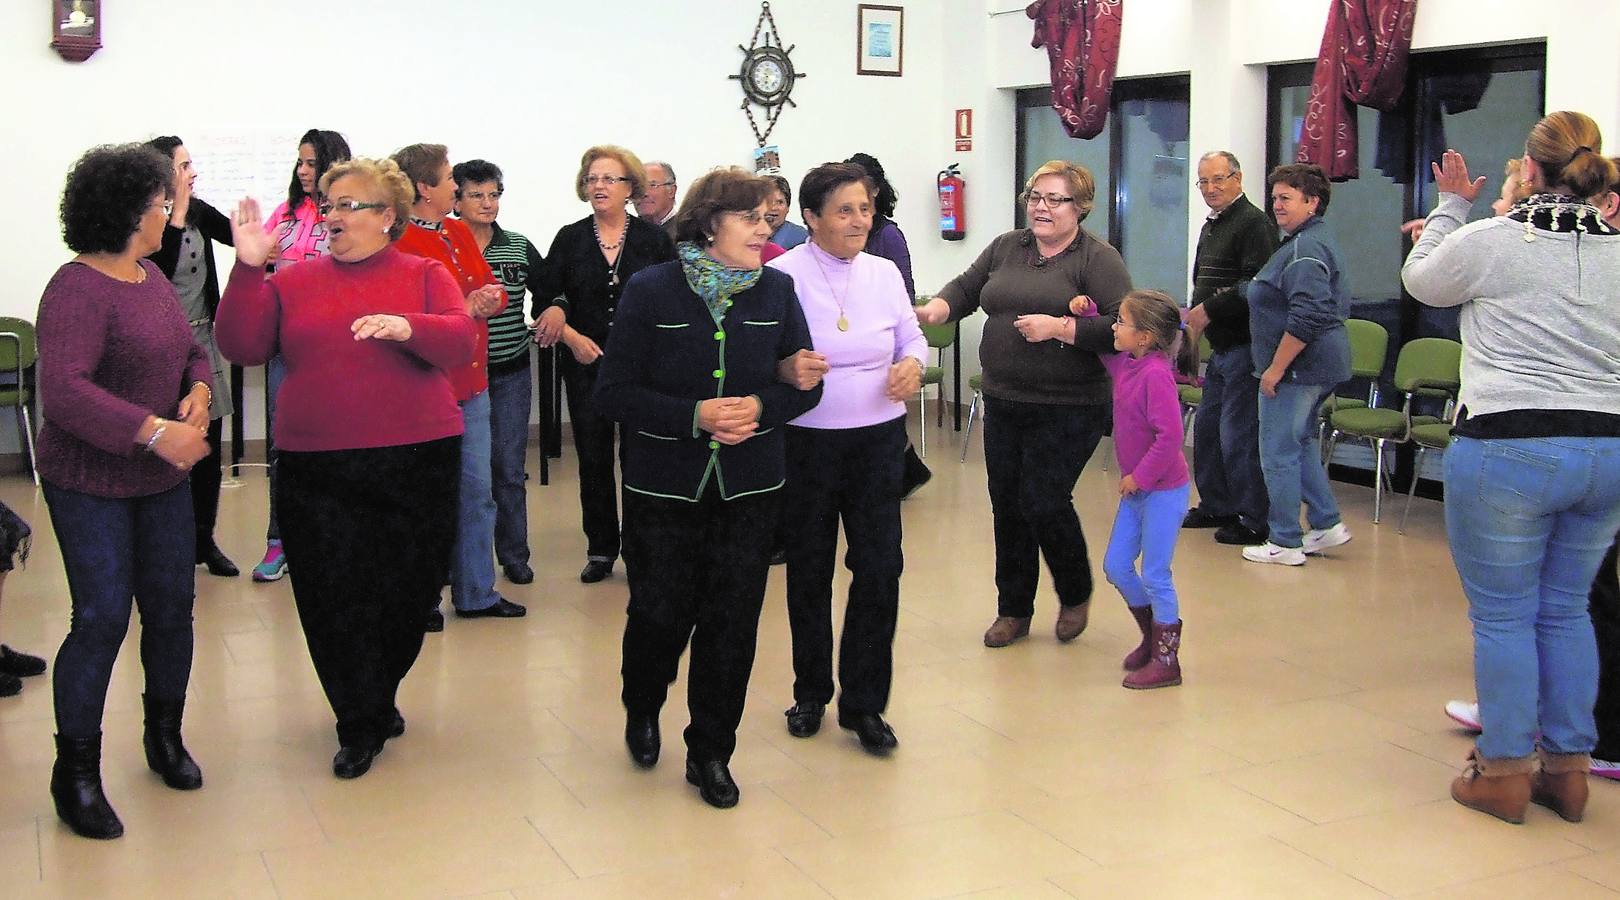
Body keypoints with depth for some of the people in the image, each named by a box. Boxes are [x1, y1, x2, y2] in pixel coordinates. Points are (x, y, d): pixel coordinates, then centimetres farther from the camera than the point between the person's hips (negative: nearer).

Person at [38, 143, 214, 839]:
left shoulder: (151, 277, 6)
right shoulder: (77, 291, -20)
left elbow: (190, 348, 16)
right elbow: (63, 389, -30)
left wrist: (199, 390, -6)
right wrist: (155, 432, -34)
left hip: (163, 476, 8)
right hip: (90, 482, -7)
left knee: (172, 606, 11)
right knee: (103, 617, -7)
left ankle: (165, 736, 30)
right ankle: (76, 771, 8)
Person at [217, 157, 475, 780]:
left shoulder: (424, 275, 5)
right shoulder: (295, 281, 9)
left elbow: (461, 342, -10)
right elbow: (243, 348, 0)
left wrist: (409, 327, -28)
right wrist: (248, 271, -9)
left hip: (415, 464, -1)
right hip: (316, 468, 1)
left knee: (406, 591, 8)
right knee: (333, 597, 0)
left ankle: (376, 700, 33)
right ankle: (361, 727, 16)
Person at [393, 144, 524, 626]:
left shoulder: (460, 233, 13)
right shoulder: (401, 243, -14)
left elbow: (492, 287, 16)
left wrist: (491, 299, -6)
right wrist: (464, 309, -23)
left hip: (471, 383, 8)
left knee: (477, 492, 14)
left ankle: (476, 593, 25)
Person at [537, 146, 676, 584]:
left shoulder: (653, 238, 1)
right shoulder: (570, 238, 4)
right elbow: (545, 300, 3)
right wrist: (572, 336, -12)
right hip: (586, 366, 2)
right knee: (593, 459, 6)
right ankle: (600, 550, 17)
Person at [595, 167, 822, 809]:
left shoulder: (777, 290, 0)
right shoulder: (651, 291, -8)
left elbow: (804, 384, 5)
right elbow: (614, 393, -10)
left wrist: (761, 408, -16)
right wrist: (694, 416, -22)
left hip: (749, 488, 2)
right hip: (664, 486, -2)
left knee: (732, 622, 5)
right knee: (660, 614, 6)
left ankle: (711, 752, 23)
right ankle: (641, 711, 39)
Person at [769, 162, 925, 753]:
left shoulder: (884, 273, 5)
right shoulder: (783, 275, -9)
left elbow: (912, 337, 14)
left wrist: (913, 364, -8)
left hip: (878, 438, 3)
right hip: (807, 441, -3)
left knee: (880, 567, -1)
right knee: (809, 571, 10)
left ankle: (864, 703, 14)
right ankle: (810, 693, 29)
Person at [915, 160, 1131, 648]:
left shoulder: (1098, 258, -7)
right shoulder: (1006, 247, 11)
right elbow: (966, 287, 16)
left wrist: (1058, 327, -23)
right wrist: (936, 310, -5)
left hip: (1067, 410, -6)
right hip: (1003, 402, 6)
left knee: (1044, 502, -8)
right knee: (1007, 505, 10)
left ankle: (1076, 595, 20)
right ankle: (1013, 611, 25)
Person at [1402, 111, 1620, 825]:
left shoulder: (1488, 241, -9)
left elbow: (1421, 281, 11)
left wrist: (1450, 206, 25)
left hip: (1507, 449, -5)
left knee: (1502, 615, 5)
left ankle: (1504, 772, 13)